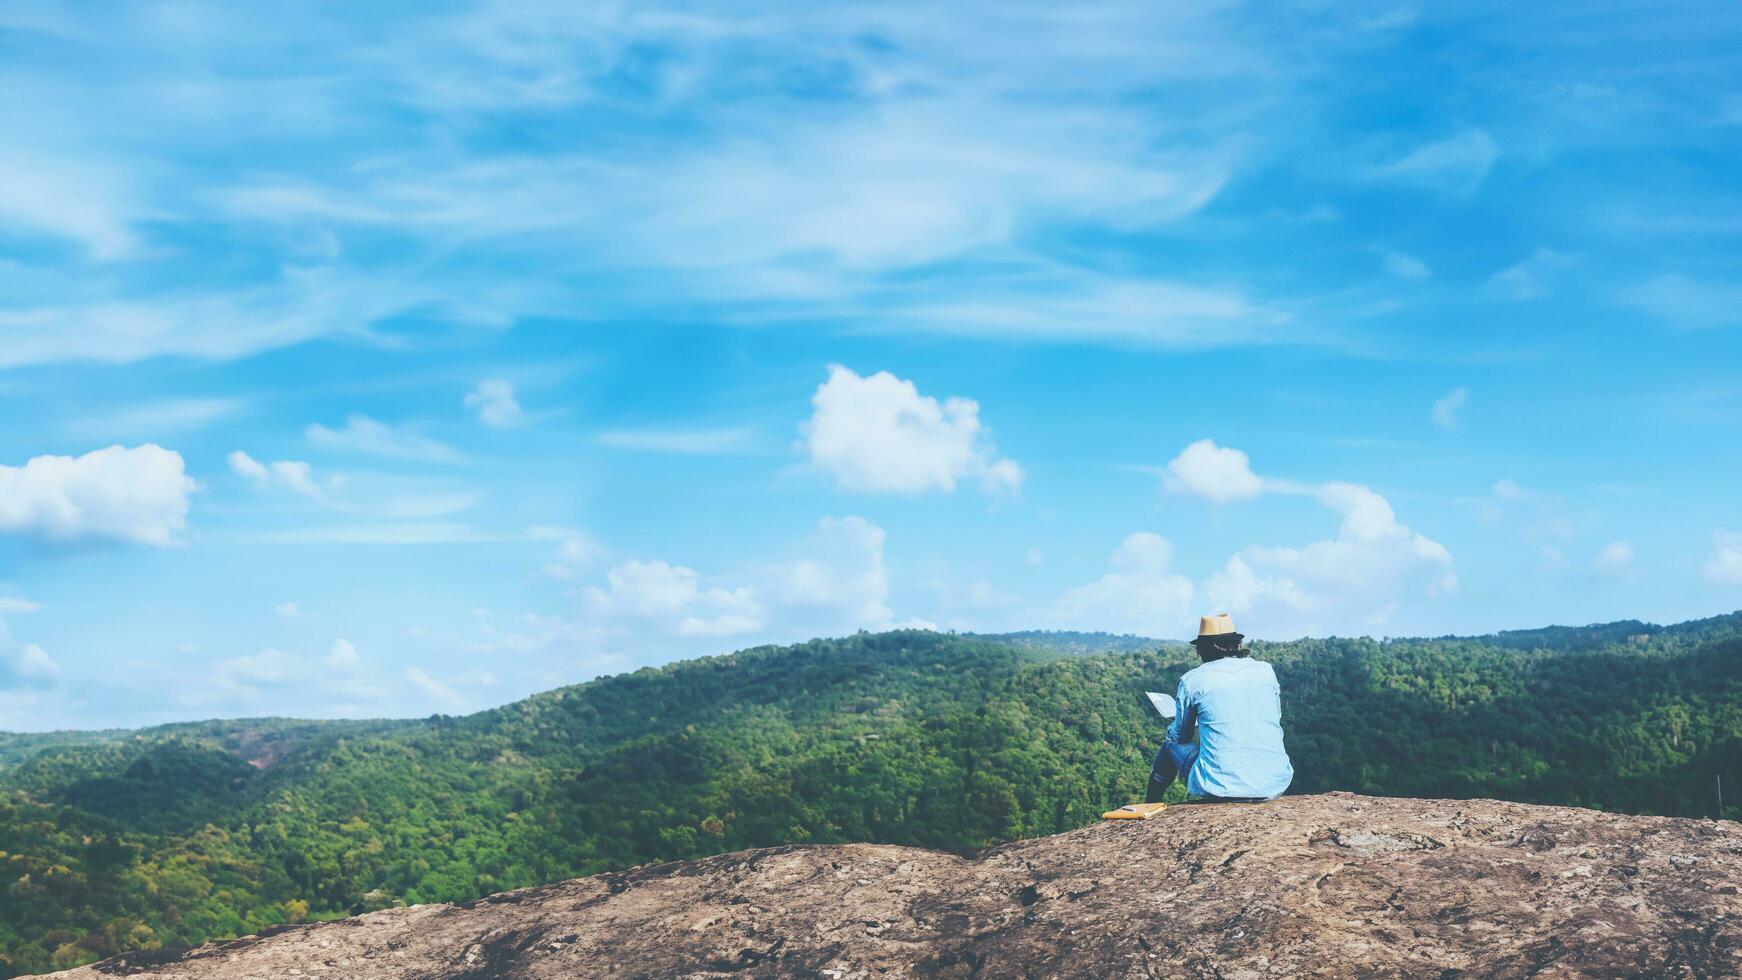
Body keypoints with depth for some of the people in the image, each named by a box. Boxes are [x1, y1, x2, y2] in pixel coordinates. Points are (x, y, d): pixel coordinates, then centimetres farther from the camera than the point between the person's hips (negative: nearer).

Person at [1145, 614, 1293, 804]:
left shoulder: (1192, 680, 1)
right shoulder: (1266, 671, 9)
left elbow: (1181, 736, 14)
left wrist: (1171, 730, 39)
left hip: (1221, 788, -3)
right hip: (1275, 786, 3)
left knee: (1170, 746, 27)